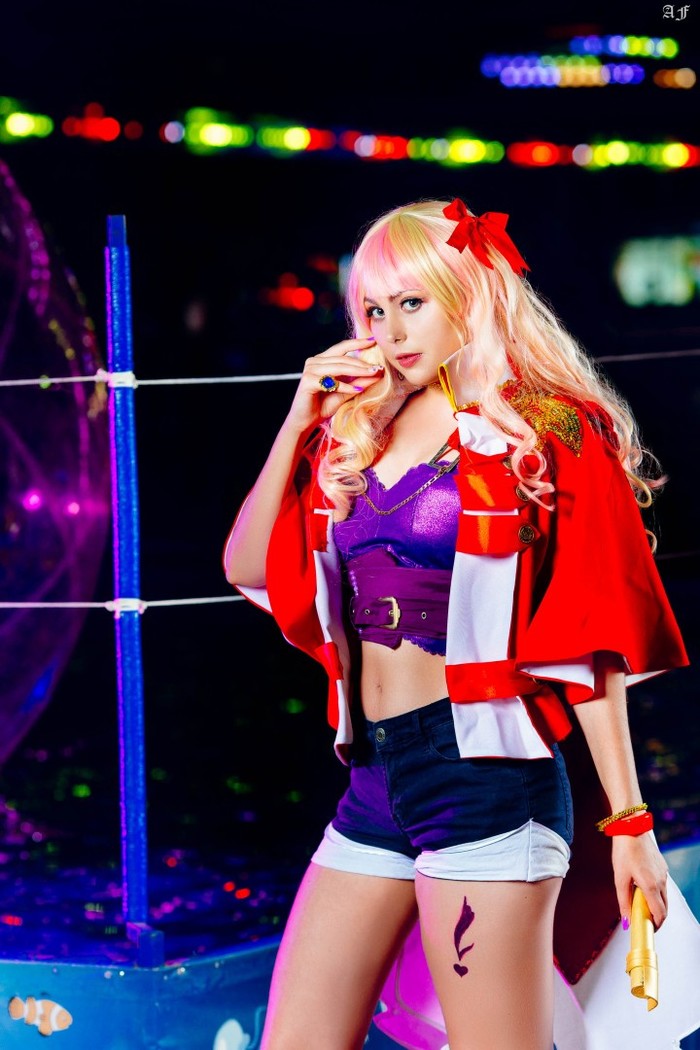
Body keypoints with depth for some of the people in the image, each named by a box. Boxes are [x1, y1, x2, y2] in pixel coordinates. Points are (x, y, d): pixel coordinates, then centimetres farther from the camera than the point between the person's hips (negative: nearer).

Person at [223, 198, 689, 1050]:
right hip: (374, 782, 7)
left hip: (485, 776, -6)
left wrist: (626, 819, -8)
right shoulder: (358, 433, 16)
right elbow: (249, 568, 11)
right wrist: (299, 420, 5)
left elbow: (589, 645, -4)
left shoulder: (549, 437, -1)